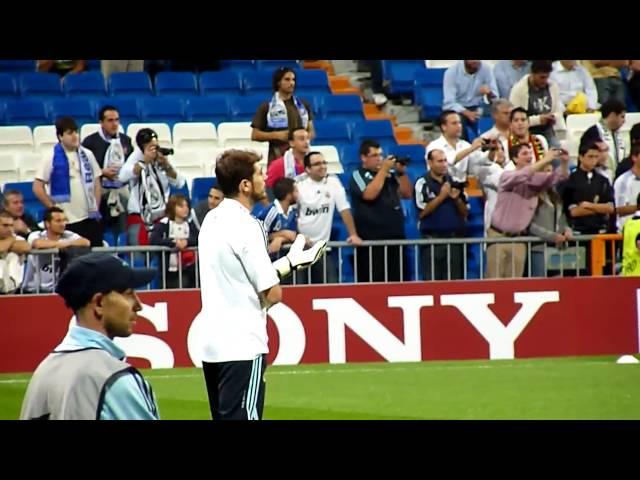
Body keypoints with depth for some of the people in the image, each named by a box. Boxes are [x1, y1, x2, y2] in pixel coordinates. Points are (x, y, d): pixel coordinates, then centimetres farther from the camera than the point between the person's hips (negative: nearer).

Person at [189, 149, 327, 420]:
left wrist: (291, 262, 20)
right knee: (241, 417, -7)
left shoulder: (212, 221, 11)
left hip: (211, 344, 9)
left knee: (224, 418, 15)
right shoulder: (246, 226, -15)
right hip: (241, 345, -9)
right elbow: (272, 294, -14)